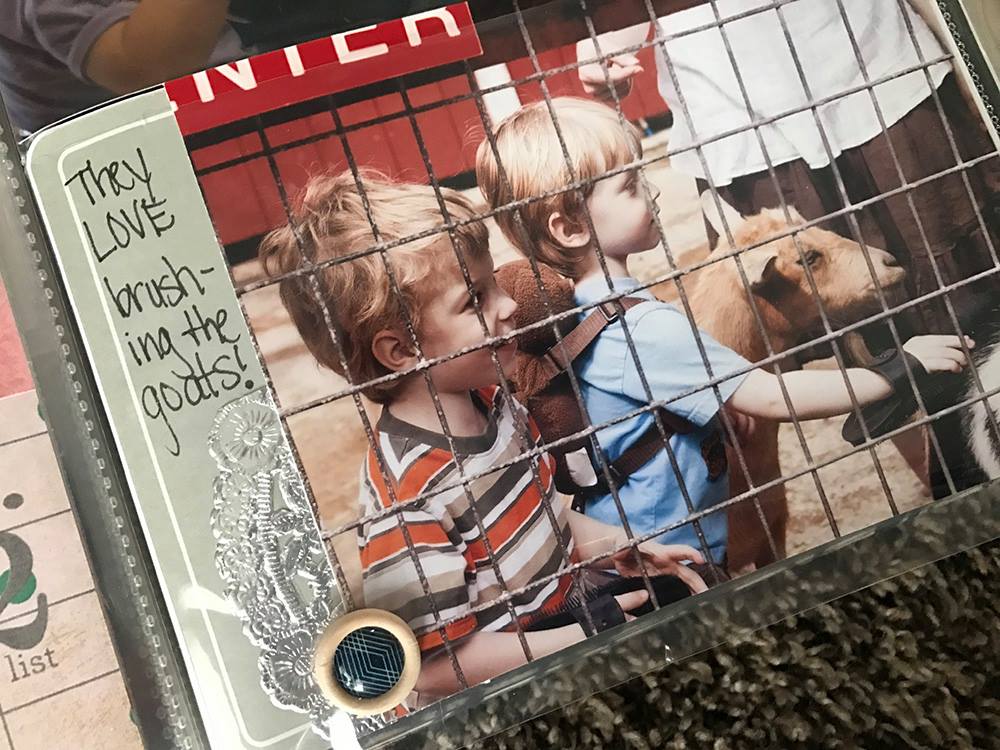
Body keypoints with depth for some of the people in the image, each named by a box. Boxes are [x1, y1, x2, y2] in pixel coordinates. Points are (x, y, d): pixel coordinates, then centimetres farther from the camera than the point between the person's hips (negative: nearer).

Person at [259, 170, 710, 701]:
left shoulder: (489, 399, -4)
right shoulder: (407, 496, -31)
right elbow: (433, 665, -26)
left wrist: (611, 544, 2)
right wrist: (586, 637, -22)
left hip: (565, 603, 8)